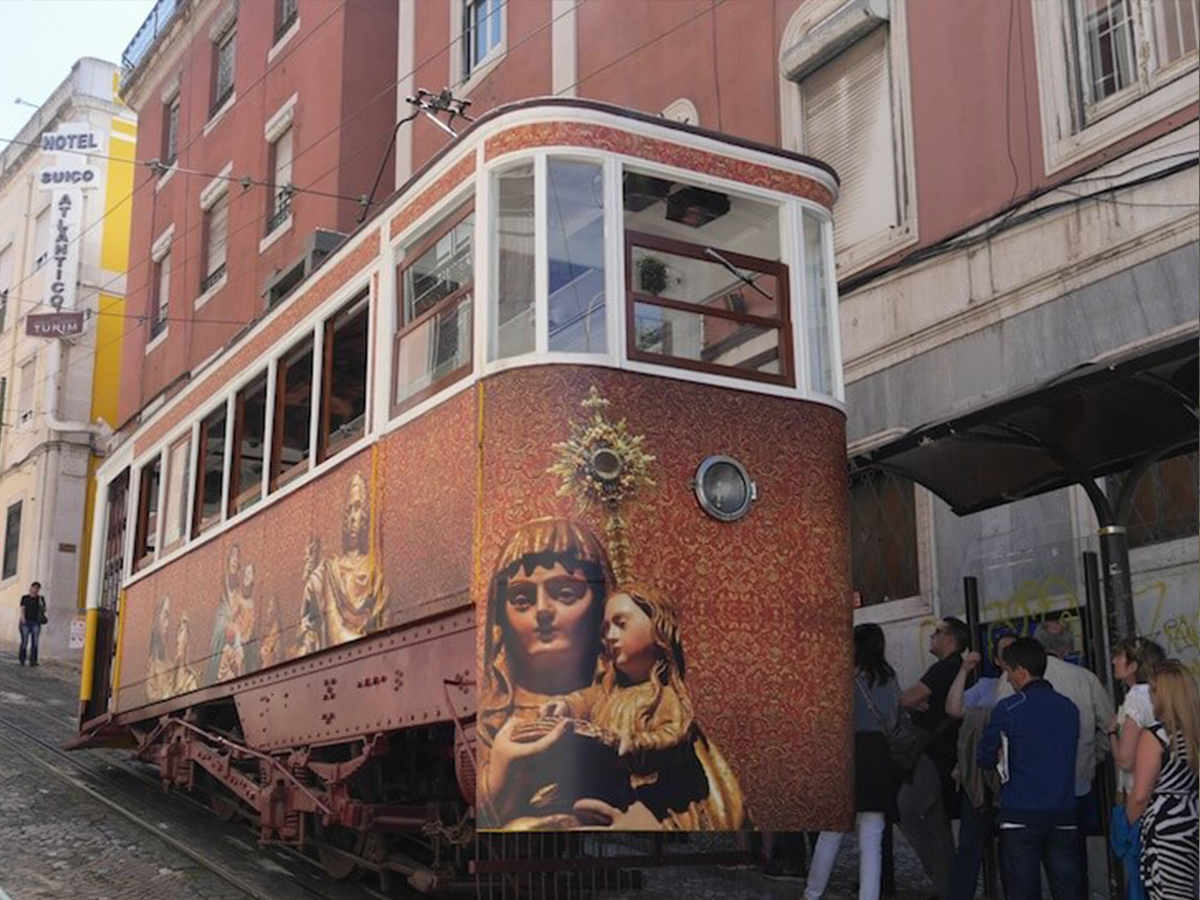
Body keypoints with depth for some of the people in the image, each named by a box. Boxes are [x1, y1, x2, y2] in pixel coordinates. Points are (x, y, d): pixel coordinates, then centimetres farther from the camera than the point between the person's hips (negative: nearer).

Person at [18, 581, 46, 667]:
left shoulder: (41, 598, 10)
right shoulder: (25, 598, 7)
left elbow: (44, 610, 8)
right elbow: (22, 609, 3)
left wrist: (40, 602, -7)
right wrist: (23, 619, -9)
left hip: (36, 623, 1)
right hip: (26, 622, -1)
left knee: (34, 643, -4)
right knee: (24, 642, -3)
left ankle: (33, 661, -3)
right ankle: (22, 660, 4)